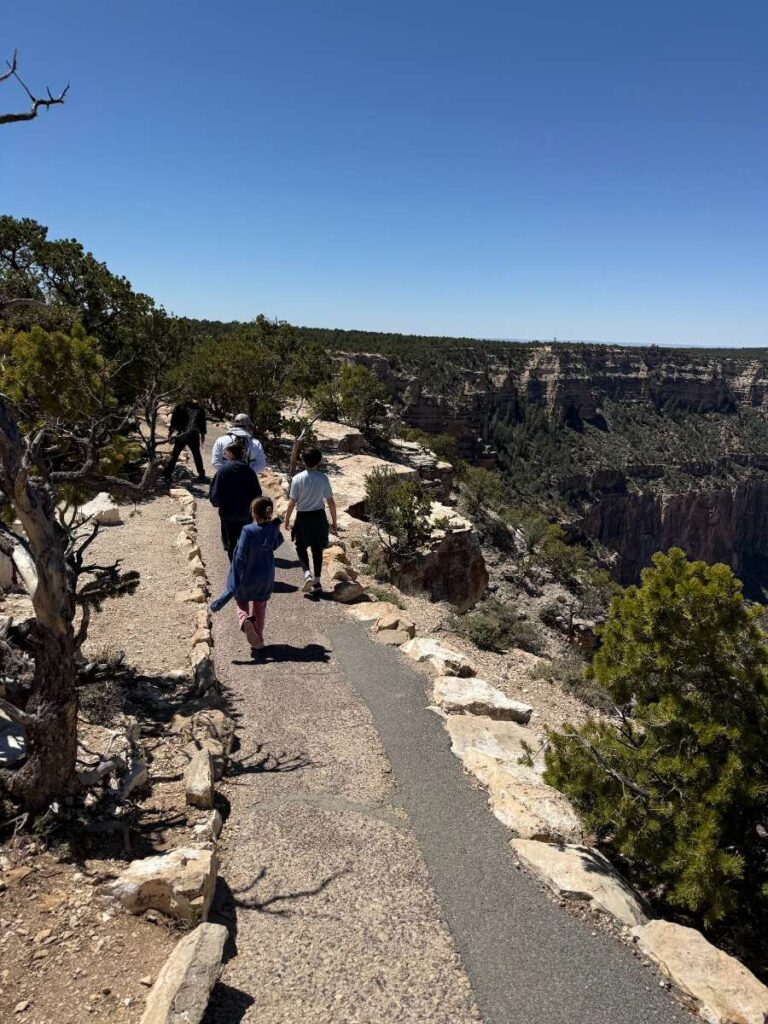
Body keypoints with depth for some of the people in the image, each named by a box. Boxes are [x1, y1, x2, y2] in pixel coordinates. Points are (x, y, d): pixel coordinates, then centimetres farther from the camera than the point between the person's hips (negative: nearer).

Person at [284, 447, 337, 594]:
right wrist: (334, 521, 7)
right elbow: (331, 502, -3)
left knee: (301, 547, 14)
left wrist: (287, 519, 4)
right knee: (317, 549, 11)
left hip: (303, 517, -2)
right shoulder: (323, 478, -7)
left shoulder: (298, 478, -12)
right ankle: (317, 582, 13)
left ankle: (307, 574, -7)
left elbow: (292, 503, -10)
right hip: (319, 516, 2)